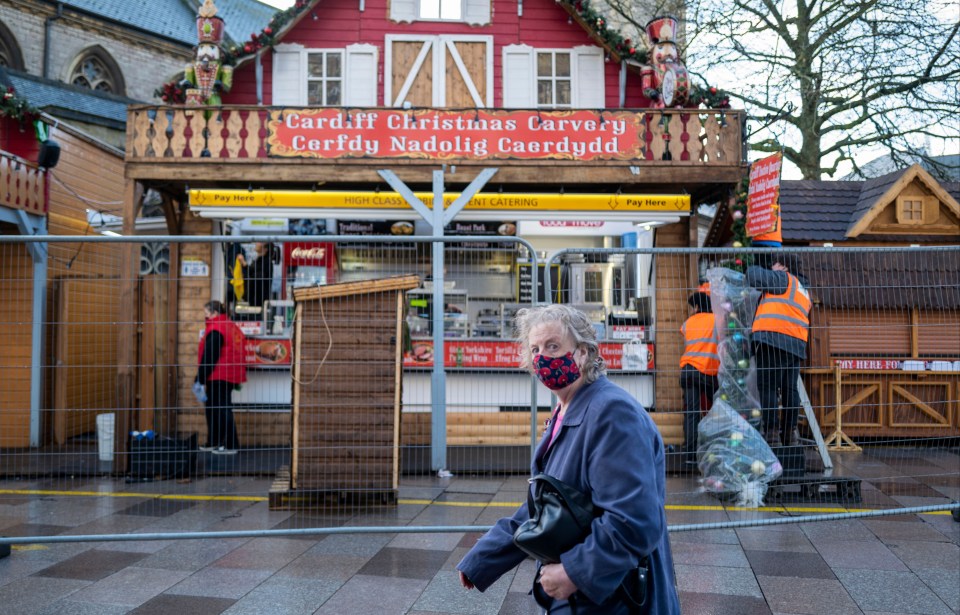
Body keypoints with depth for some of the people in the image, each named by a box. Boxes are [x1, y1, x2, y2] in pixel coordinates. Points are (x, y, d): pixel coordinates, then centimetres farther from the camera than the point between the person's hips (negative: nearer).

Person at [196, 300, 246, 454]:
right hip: (231, 376, 10)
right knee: (212, 408, 17)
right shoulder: (232, 326, 16)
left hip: (218, 377, -10)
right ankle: (213, 442, 22)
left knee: (222, 410, -5)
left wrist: (201, 379, -15)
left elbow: (209, 357, -18)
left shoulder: (215, 330, -14)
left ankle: (230, 445, -3)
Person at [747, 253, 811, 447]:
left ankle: (772, 433, -13)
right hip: (796, 344, 8)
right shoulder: (803, 290, 31)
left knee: (768, 387, -9)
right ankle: (790, 434, 12)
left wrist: (750, 269, 18)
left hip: (773, 338, -8)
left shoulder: (784, 278, 5)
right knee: (790, 389, 10)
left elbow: (755, 275, -4)